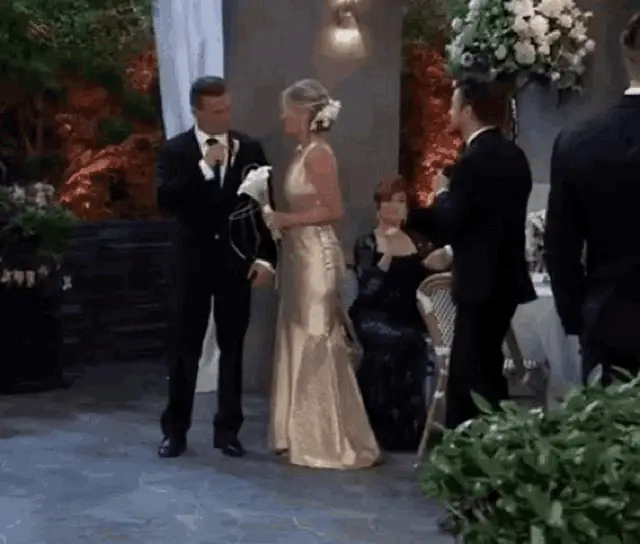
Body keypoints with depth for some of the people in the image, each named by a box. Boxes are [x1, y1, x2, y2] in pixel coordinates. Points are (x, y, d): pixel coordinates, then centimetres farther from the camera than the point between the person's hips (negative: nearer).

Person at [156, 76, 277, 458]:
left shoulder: (250, 149, 3)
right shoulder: (176, 150, -2)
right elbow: (166, 201, -15)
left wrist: (266, 257, -4)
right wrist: (204, 166, -21)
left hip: (236, 260, 2)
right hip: (194, 261, -1)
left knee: (233, 348, 7)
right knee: (187, 348, 4)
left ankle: (228, 429, 17)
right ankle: (176, 429, 13)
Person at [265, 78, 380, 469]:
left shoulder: (319, 154, -14)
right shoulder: (303, 153, 13)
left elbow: (333, 210, -19)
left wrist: (284, 219, -17)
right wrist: (279, 218, 6)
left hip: (317, 256, -10)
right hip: (300, 255, 10)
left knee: (318, 347, -4)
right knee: (300, 345, 13)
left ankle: (332, 444, 5)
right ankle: (306, 436, 21)